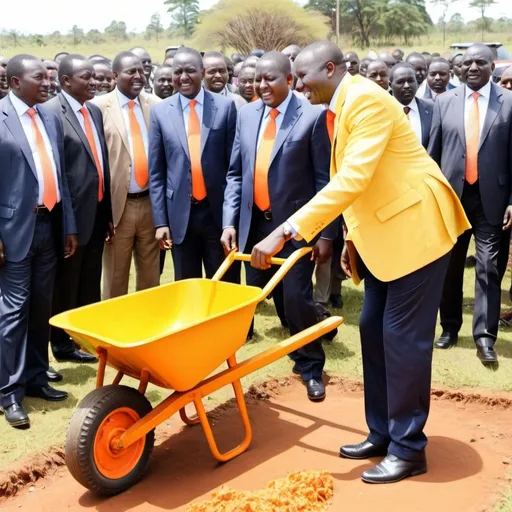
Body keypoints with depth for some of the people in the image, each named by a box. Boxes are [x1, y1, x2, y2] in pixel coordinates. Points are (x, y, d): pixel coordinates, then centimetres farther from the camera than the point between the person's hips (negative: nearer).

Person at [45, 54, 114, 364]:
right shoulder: (51, 112, -13)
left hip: (97, 211, 7)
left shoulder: (95, 111, 12)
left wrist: (108, 213, 13)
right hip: (72, 213, -7)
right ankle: (63, 344, 23)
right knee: (66, 286, 8)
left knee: (91, 285, 17)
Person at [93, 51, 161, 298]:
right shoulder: (99, 106, -5)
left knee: (151, 275, 15)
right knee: (116, 278, 8)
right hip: (118, 204, -3)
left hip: (151, 202, 4)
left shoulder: (156, 104, 6)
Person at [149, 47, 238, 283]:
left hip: (218, 211, -1)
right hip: (181, 214, 1)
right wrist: (160, 220, 0)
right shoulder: (160, 111, 3)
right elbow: (156, 171, 5)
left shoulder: (225, 106, 0)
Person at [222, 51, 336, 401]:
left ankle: (311, 367, 19)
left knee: (297, 297, -2)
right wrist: (230, 221, 1)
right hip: (255, 224, 5)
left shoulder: (312, 116, -8)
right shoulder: (247, 115, 7)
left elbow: (324, 179, -8)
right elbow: (235, 173, 9)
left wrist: (326, 233, -10)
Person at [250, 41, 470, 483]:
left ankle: (408, 448, 7)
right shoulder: (342, 109, 10)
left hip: (415, 225, -10)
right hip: (383, 232, 10)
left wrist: (285, 232, -32)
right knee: (374, 330, 11)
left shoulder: (367, 100, -19)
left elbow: (351, 180, -30)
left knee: (402, 336, -6)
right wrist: (352, 237, 15)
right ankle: (382, 434, 22)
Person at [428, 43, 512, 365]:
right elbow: (433, 152, 7)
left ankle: (485, 336, 5)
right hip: (452, 194, 2)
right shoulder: (445, 102, 4)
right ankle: (450, 326, 26)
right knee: (450, 265, 11)